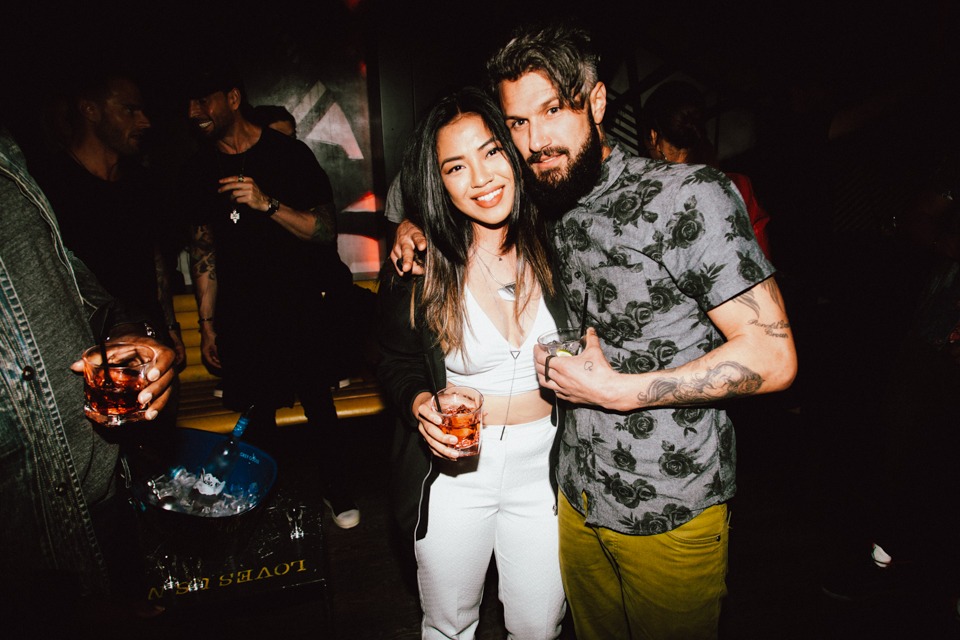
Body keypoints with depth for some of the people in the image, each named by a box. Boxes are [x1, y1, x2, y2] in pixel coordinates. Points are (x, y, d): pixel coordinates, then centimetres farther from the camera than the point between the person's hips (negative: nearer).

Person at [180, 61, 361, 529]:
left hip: (302, 310, -2)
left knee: (319, 405, 6)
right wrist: (207, 323, 10)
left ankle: (335, 489, 27)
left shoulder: (289, 153, -4)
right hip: (240, 318, 3)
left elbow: (326, 232, -8)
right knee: (256, 413, 7)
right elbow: (203, 248, 11)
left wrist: (268, 203, -23)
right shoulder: (198, 170, 8)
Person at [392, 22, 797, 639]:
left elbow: (773, 357, -20)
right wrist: (420, 229, 2)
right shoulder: (547, 214, 2)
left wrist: (616, 390, -21)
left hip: (672, 513, -5)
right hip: (578, 499, 6)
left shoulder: (691, 196, -18)